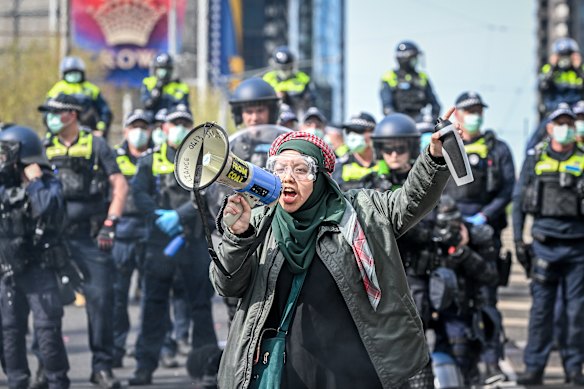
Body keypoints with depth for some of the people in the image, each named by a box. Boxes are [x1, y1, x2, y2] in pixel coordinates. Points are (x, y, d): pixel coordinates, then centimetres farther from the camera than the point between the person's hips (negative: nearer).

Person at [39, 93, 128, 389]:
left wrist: (110, 224, -7)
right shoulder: (44, 149, 11)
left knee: (101, 298, -7)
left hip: (90, 236, -2)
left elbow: (120, 186, 2)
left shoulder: (96, 145, 5)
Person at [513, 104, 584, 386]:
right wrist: (518, 240, 5)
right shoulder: (535, 159, 9)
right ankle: (534, 367, 3)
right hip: (545, 244, 0)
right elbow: (518, 199, 10)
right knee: (540, 309, -1)